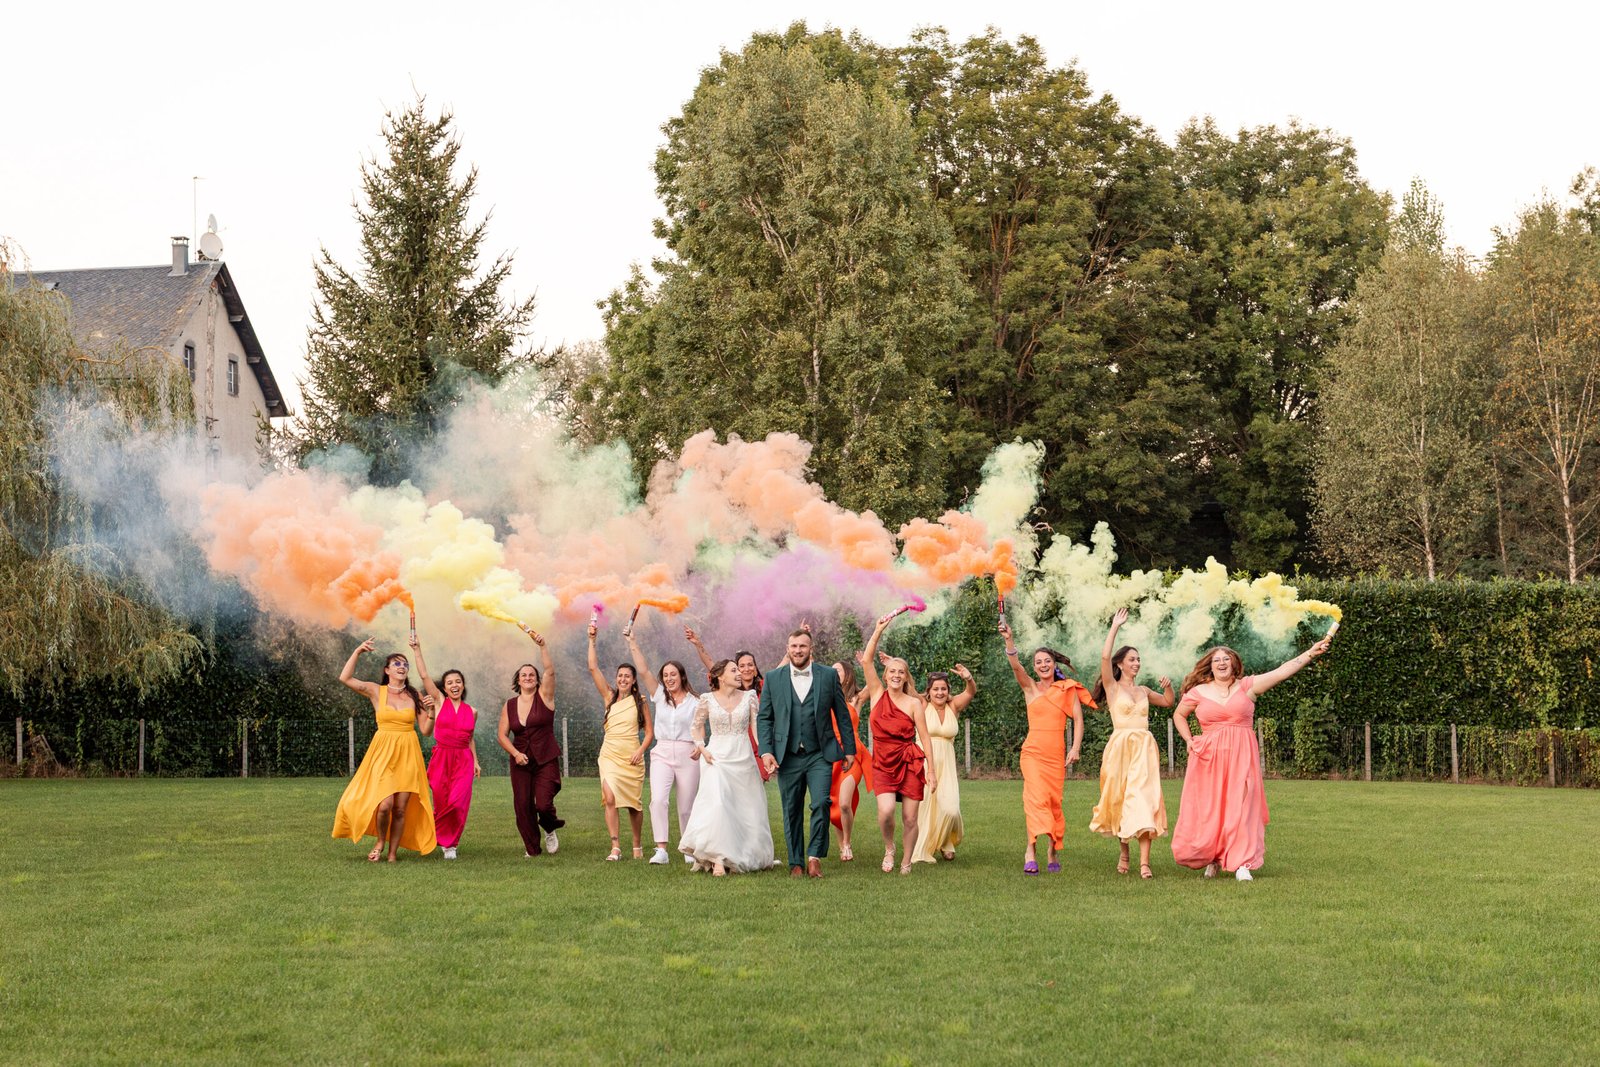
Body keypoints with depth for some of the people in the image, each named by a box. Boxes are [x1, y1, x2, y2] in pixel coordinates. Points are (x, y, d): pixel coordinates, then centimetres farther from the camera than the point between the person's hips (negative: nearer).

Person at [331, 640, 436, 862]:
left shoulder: (414, 696, 7)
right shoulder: (376, 692, 3)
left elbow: (426, 731, 8)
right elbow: (345, 678, -8)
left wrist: (431, 713, -10)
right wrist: (357, 652, -10)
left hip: (408, 754, 2)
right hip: (383, 753, -2)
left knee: (401, 808, 1)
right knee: (385, 804, -16)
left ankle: (393, 853, 14)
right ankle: (380, 842, 12)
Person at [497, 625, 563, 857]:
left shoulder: (544, 697, 0)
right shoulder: (510, 706, 7)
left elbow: (550, 671, -14)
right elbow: (502, 734, 6)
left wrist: (542, 646, -25)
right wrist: (515, 753, -10)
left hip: (546, 760, -3)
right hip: (521, 761, 3)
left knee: (544, 804, -15)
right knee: (522, 806, -1)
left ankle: (550, 829, 19)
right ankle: (532, 848, 17)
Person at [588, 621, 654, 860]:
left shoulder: (640, 701, 5)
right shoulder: (609, 697, 9)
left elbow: (650, 731, 5)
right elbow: (593, 668, 3)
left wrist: (641, 750, -11)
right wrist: (591, 641, -2)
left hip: (632, 757, -1)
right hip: (610, 754, 1)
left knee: (634, 803, 4)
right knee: (610, 798, -17)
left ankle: (637, 846, 22)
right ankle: (615, 847, -17)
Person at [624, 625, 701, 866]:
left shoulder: (694, 702, 3)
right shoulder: (659, 696, 9)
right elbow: (643, 671, 0)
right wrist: (633, 643, -6)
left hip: (687, 755, -1)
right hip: (662, 753, 1)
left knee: (686, 807, 5)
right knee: (658, 800, -19)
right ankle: (661, 849, -20)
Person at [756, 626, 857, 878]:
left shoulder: (829, 676, 5)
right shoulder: (773, 678, 5)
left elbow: (842, 715, 9)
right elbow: (764, 718, 5)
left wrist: (849, 749, 7)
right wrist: (765, 751, -6)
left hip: (820, 755, -1)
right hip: (787, 756, 1)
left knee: (821, 803, -16)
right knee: (792, 811, 5)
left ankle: (814, 855, -2)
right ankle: (796, 863, 15)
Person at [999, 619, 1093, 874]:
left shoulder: (1068, 689, 9)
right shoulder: (1030, 688, 6)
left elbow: (1078, 719, 6)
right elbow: (1015, 666, -11)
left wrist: (1075, 748, -6)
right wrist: (1009, 641, -28)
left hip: (1056, 754, 2)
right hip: (1033, 751, -2)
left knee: (1054, 802, 3)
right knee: (1037, 797, -18)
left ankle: (1053, 853, 17)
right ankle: (1031, 850, -21)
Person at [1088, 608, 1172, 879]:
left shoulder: (1143, 691, 17)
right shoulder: (1112, 687, 4)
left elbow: (1168, 703, 32)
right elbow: (1105, 657, -12)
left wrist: (1168, 687, 11)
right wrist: (1115, 627, -8)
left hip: (1144, 747, 3)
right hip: (1120, 745, -3)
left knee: (1144, 799, -10)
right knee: (1120, 798, 3)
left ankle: (1144, 862, -17)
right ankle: (1123, 850, 26)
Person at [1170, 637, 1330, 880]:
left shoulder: (1247, 686, 4)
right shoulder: (1198, 692, 7)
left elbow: (1283, 671, -5)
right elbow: (1178, 715, 23)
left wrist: (1311, 653, -14)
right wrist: (1188, 740, 9)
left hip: (1241, 756, -1)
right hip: (1208, 758, 1)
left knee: (1240, 806, -8)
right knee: (1207, 810, 1)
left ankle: (1242, 863, -7)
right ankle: (1212, 859, 21)